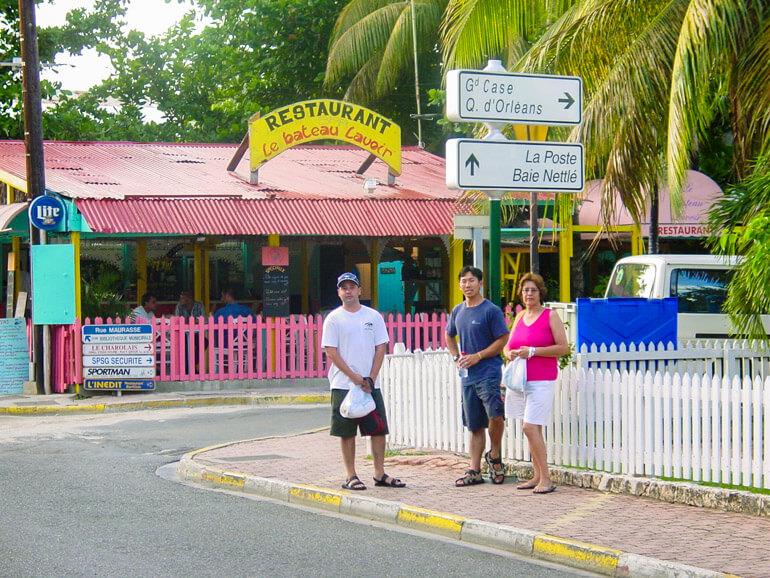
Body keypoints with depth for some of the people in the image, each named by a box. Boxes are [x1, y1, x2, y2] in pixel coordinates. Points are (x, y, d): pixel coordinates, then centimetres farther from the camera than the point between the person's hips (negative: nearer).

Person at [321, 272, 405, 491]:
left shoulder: (373, 316, 8)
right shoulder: (333, 319, 0)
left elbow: (381, 348, 6)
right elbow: (331, 352, -5)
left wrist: (371, 379, -6)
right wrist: (354, 377, -13)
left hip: (371, 384, 3)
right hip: (343, 384, -3)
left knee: (379, 428, 3)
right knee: (347, 431, 0)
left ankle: (380, 473, 11)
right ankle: (350, 476, 7)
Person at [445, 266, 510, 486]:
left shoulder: (491, 310, -5)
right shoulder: (458, 311, 14)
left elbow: (503, 340, -8)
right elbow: (449, 336, 29)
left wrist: (478, 356, -13)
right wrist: (456, 357, 12)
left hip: (488, 372, -6)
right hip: (468, 376, 6)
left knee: (495, 415, -22)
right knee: (475, 425, 9)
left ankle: (494, 457, 1)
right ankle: (474, 471, 12)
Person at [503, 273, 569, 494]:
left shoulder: (550, 316, -3)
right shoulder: (519, 317, 15)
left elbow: (563, 347, -9)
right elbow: (507, 346, 22)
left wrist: (532, 351, -15)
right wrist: (510, 353, -2)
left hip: (541, 380, -6)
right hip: (519, 379, 6)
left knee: (530, 427, -14)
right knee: (533, 429, 9)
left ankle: (546, 479, -10)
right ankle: (537, 476, 13)